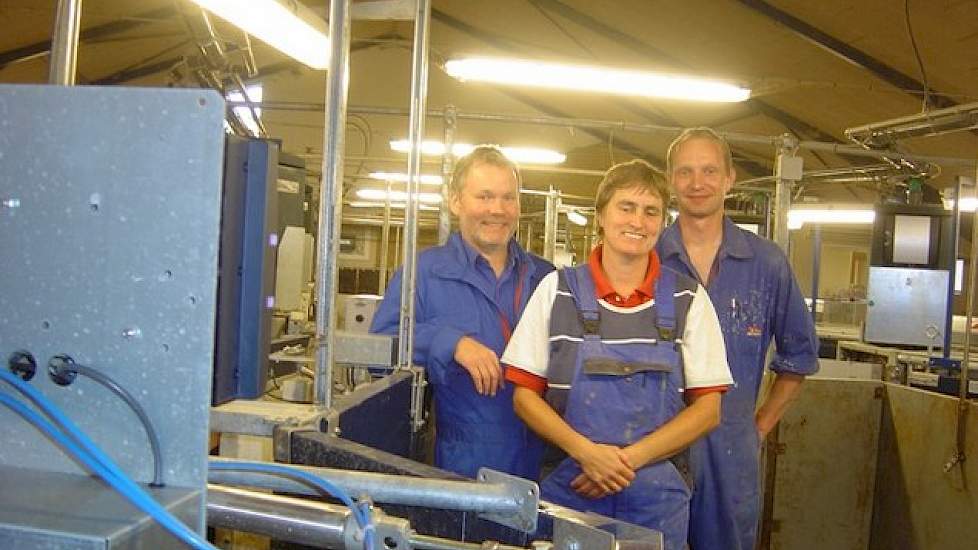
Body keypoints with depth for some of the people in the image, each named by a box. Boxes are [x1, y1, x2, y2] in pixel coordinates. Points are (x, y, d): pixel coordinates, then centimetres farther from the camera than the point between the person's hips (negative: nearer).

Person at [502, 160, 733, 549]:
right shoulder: (557, 290, -1)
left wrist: (630, 458, -13)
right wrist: (586, 451, -16)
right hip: (567, 487, 0)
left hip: (656, 499, 1)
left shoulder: (688, 300, 0)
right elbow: (524, 394, -1)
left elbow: (708, 408, -1)